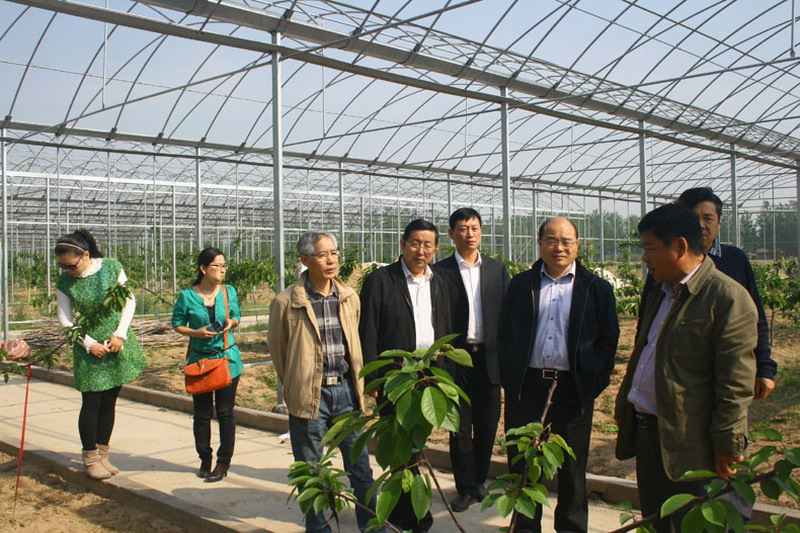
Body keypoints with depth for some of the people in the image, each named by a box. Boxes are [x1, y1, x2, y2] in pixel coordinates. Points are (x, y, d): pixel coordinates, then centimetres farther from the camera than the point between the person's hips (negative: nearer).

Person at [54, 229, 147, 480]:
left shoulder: (111, 267, -7)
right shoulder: (64, 282, -7)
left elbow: (129, 301, -1)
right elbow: (65, 319, -2)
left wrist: (120, 334, -9)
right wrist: (89, 344, -11)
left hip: (118, 344, 1)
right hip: (89, 348, -1)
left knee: (109, 402, 8)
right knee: (91, 404, 0)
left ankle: (102, 455, 21)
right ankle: (90, 459, 14)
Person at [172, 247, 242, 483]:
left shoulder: (229, 292, 0)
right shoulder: (187, 296, -7)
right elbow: (177, 324, 1)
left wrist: (232, 322, -9)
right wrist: (196, 333, -16)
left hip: (228, 358, 1)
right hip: (199, 359, -1)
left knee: (225, 412, 4)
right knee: (202, 413, 7)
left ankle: (223, 462, 16)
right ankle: (205, 459, 25)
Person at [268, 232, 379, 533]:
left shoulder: (349, 298, 3)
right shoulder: (286, 302, -9)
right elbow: (277, 351, 4)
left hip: (346, 390, 3)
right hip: (309, 395, -3)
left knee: (360, 464, 11)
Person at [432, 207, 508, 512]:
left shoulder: (497, 270, 8)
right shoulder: (440, 272, -2)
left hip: (489, 359, 3)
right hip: (456, 359, -2)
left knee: (487, 425, 10)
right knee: (459, 427, 6)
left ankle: (479, 481, 28)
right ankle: (466, 487, 20)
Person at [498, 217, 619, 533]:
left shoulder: (597, 289, 3)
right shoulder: (521, 285, 7)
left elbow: (608, 340, 3)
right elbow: (504, 335, 8)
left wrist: (595, 383, -6)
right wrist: (509, 378, 0)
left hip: (573, 390, -1)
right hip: (526, 387, 1)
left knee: (572, 467, 11)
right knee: (522, 462, 10)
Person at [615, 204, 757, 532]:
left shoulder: (728, 298, -15)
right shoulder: (661, 292, 14)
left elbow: (736, 384, -17)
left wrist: (727, 446, -16)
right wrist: (624, 408, 18)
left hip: (688, 444, -8)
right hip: (646, 432, 8)